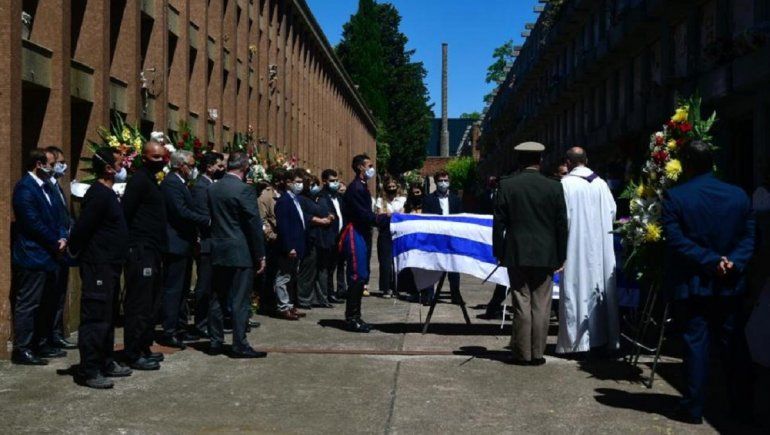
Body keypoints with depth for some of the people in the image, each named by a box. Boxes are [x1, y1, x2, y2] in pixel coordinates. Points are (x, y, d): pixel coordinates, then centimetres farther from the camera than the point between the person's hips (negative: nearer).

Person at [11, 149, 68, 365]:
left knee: (40, 304, 15)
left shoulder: (46, 186, 14)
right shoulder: (25, 188, -14)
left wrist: (61, 238, -1)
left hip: (46, 256, 9)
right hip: (32, 256, -9)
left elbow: (53, 216, 16)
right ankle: (21, 349, 4)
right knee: (27, 304, -3)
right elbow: (33, 222, -19)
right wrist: (56, 243, -11)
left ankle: (35, 345, 23)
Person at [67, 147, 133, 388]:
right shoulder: (98, 195, -17)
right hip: (98, 267, -10)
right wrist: (74, 251, -8)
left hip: (109, 267, 10)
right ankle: (89, 371, 1)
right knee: (95, 318, -5)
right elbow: (81, 229, -21)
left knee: (108, 317, 16)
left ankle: (106, 362, 26)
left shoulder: (107, 194, 14)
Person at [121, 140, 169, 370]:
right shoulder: (139, 180, -11)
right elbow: (126, 213, -18)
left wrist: (160, 246, 15)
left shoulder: (151, 180, 18)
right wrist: (131, 244, -15)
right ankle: (134, 355, 1)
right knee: (139, 305, -5)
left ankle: (144, 348, 23)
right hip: (140, 251, -10)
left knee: (150, 304, 14)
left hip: (151, 251, 10)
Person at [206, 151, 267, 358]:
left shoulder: (212, 188, 5)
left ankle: (215, 341, 19)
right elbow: (254, 224, -13)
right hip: (241, 253, -6)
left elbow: (211, 218, 11)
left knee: (218, 298, 13)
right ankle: (240, 345, 2)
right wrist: (260, 255, -8)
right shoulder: (245, 190, -14)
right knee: (240, 300, -1)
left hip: (218, 251, 6)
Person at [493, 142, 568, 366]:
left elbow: (499, 222, -2)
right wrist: (560, 256, 9)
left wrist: (499, 252, 6)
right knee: (541, 306, 6)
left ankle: (523, 353, 9)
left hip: (516, 254, 0)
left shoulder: (507, 185, -4)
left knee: (521, 305, 5)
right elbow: (561, 224, 1)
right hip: (545, 255, 0)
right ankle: (538, 353, 10)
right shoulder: (554, 187, -2)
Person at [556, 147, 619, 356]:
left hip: (576, 246, -4)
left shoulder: (565, 184, -9)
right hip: (600, 247, 4)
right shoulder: (600, 183, 2)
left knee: (577, 289, 0)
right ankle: (603, 336, 16)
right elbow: (612, 212, 7)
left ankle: (577, 340, 1)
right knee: (600, 286, 10)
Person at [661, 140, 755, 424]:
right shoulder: (739, 195, 2)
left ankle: (693, 407, 8)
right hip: (730, 284, 3)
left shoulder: (675, 197, -11)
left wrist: (711, 261, -15)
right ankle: (742, 405, 20)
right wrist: (733, 263, -11)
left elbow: (676, 241, -17)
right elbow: (748, 237, -2)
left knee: (695, 343, 3)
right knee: (734, 344, 12)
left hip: (691, 284, -3)